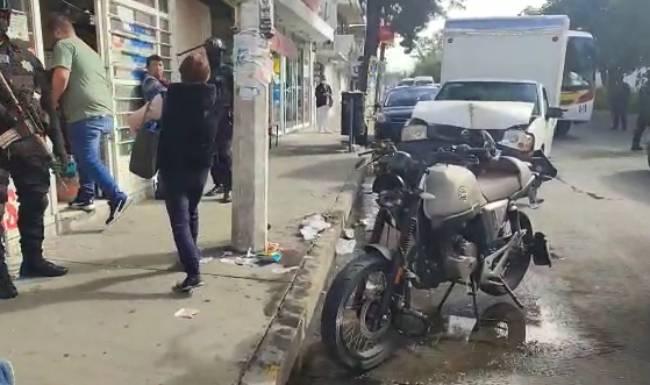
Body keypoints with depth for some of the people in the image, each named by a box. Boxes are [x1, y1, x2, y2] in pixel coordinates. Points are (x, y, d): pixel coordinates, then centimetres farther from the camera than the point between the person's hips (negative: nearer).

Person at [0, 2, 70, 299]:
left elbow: (47, 104, 14)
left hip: (28, 141, 4)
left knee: (35, 202, 11)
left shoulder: (27, 59, 14)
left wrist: (59, 145, 11)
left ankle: (33, 259, 25)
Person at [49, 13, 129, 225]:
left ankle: (117, 198, -14)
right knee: (87, 157, 19)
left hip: (86, 114, -9)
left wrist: (53, 102, 1)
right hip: (104, 113, 9)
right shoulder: (90, 51, 27)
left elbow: (61, 76, -14)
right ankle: (86, 196, 24)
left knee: (90, 160, -7)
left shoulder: (64, 45, 1)